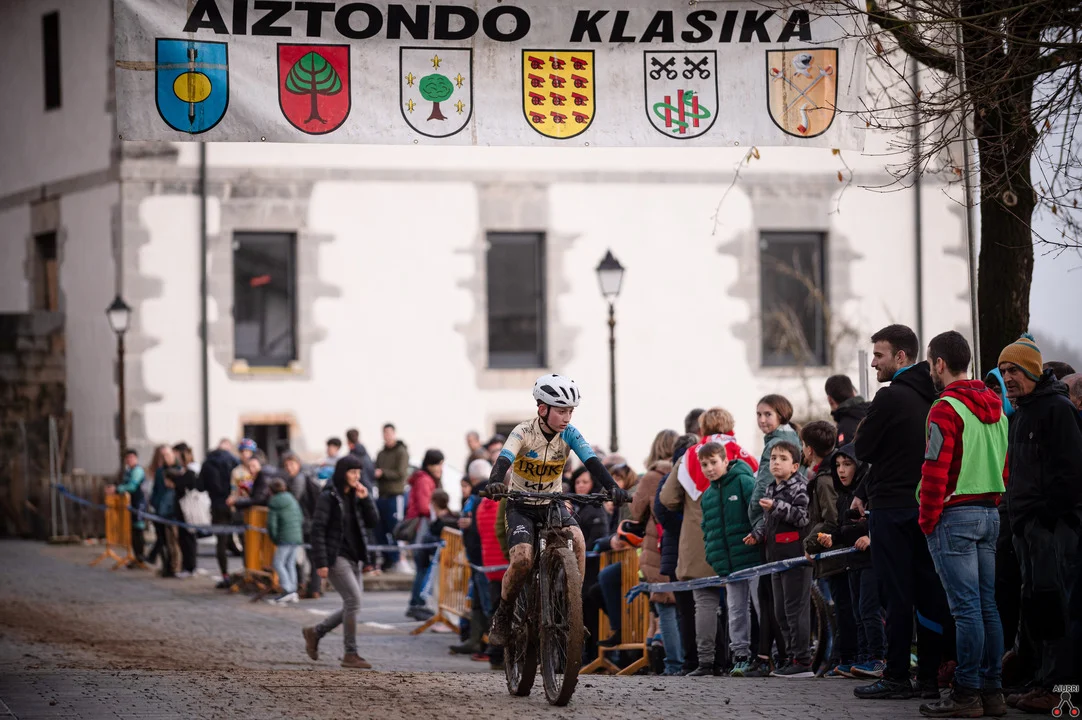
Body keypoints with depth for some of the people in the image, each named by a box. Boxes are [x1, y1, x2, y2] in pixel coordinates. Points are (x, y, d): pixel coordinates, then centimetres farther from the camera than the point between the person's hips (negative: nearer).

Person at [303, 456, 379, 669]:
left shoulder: (356, 495, 10)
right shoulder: (328, 497, -10)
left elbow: (372, 522, 6)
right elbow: (317, 529, -13)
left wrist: (365, 499, -9)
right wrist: (321, 563, -18)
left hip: (353, 556, 8)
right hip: (335, 556, -8)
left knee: (352, 605, 8)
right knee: (354, 601, -14)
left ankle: (315, 632, 26)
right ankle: (350, 654, -7)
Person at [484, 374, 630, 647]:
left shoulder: (569, 434, -9)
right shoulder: (524, 433, -18)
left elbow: (592, 462, -21)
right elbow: (504, 460, -33)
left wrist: (612, 487, -39)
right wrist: (494, 483, -55)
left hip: (554, 503, 3)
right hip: (522, 505, -3)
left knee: (577, 539, -27)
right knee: (522, 559, -25)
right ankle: (503, 616, -2)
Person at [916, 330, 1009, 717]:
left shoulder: (946, 409, -12)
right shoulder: (995, 409, 14)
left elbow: (935, 472, -16)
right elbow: (1005, 467, 18)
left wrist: (927, 521, -8)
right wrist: (993, 505, 19)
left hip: (955, 515, -8)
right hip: (990, 514, 8)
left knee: (966, 608, -9)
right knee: (987, 606, 8)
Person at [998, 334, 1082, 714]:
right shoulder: (1021, 415, 22)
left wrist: (1051, 513, -19)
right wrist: (1018, 518, 18)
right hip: (1028, 526, 10)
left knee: (1050, 605, -14)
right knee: (1035, 608, 10)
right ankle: (1046, 680, 14)